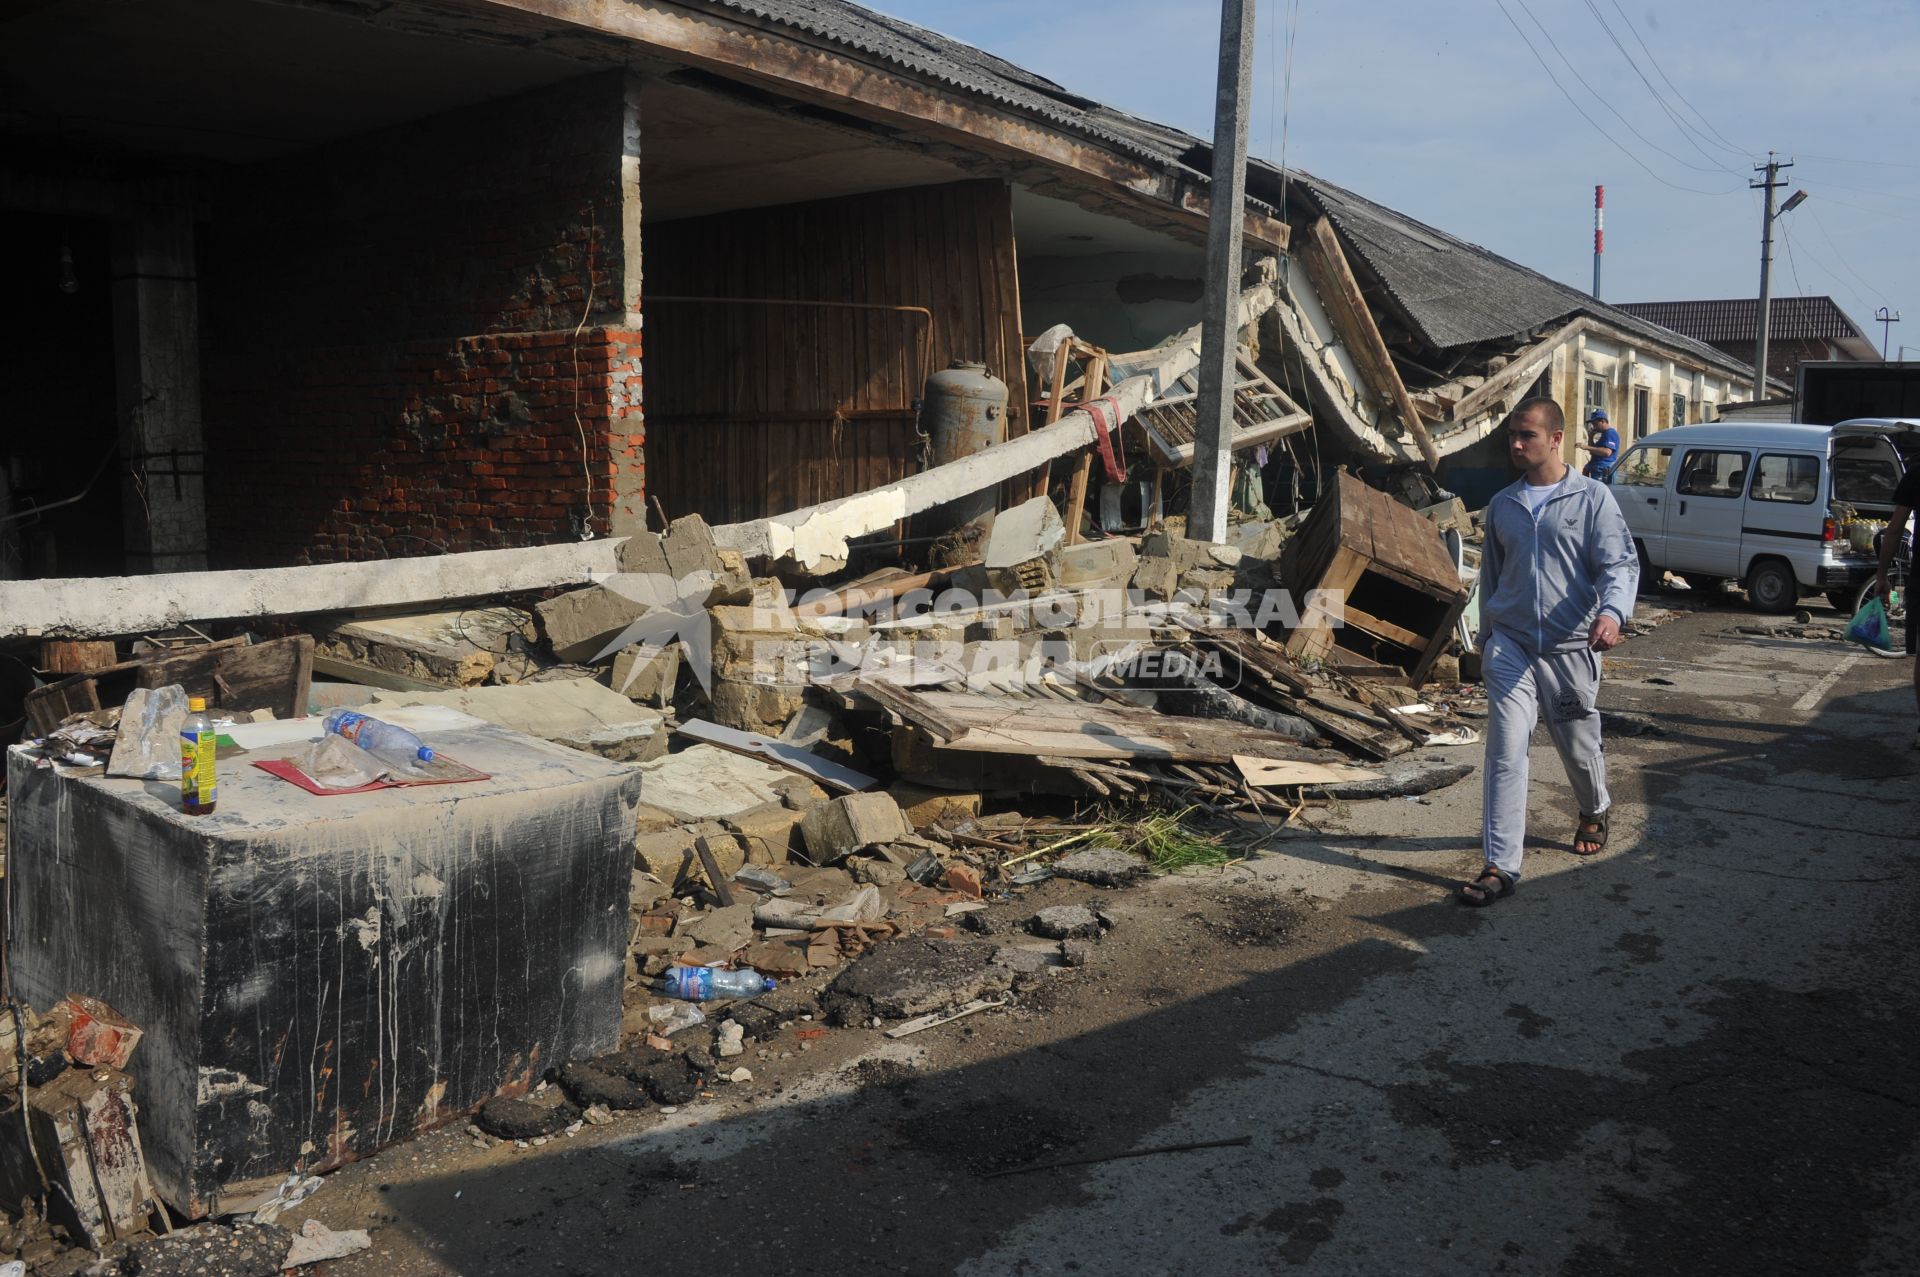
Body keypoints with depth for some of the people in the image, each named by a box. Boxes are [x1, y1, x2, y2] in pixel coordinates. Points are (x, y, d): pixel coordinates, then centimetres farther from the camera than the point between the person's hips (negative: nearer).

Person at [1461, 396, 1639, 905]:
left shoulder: (1592, 497, -3)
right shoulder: (1502, 504, 10)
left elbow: (1621, 563, -11)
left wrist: (1613, 612, -31)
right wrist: (1488, 637, 23)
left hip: (1570, 646, -2)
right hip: (1510, 643, 2)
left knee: (1578, 745, 15)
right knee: (1505, 752, -9)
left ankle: (1595, 811, 48)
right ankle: (1500, 865, -8)